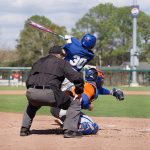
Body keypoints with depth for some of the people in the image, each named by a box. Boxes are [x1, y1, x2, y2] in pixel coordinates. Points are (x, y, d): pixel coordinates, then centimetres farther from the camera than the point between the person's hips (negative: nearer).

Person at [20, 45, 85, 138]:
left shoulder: (38, 62, 30)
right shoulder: (62, 63, 14)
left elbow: (28, 82, 26)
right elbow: (77, 78, 4)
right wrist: (79, 92, 18)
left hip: (31, 93, 5)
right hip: (49, 93, -5)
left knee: (32, 105, 41)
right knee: (75, 104, 13)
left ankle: (24, 129, 28)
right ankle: (69, 130, -2)